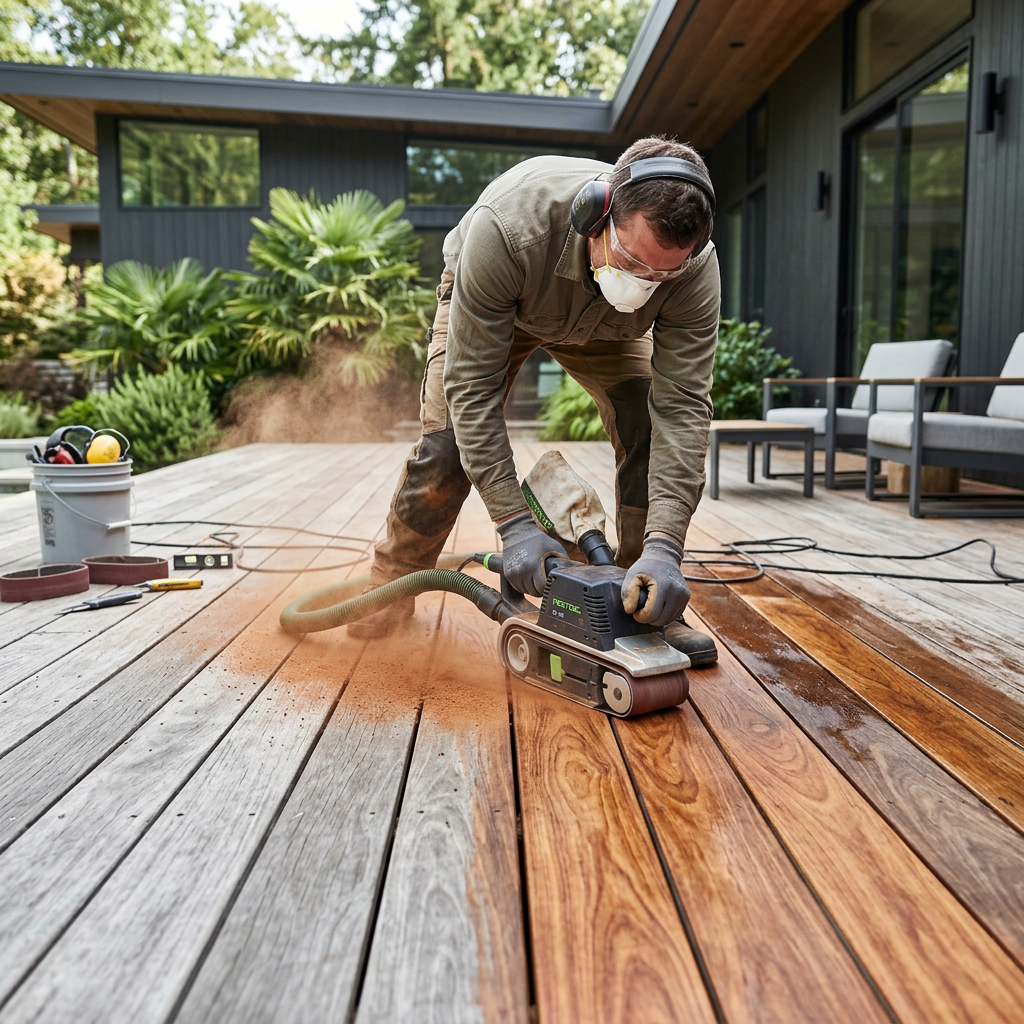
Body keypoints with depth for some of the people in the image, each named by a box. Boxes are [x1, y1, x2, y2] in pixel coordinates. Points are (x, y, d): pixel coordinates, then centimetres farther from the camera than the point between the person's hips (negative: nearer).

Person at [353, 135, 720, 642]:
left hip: (601, 326, 2)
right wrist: (515, 523, -42)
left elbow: (683, 407, -37)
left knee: (654, 434, -17)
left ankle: (643, 594, 2)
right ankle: (392, 586, 10)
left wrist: (663, 547, -47)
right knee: (448, 443, -14)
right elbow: (472, 385, -40)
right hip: (487, 303, -2)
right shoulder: (507, 225, -45)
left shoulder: (695, 267, -37)